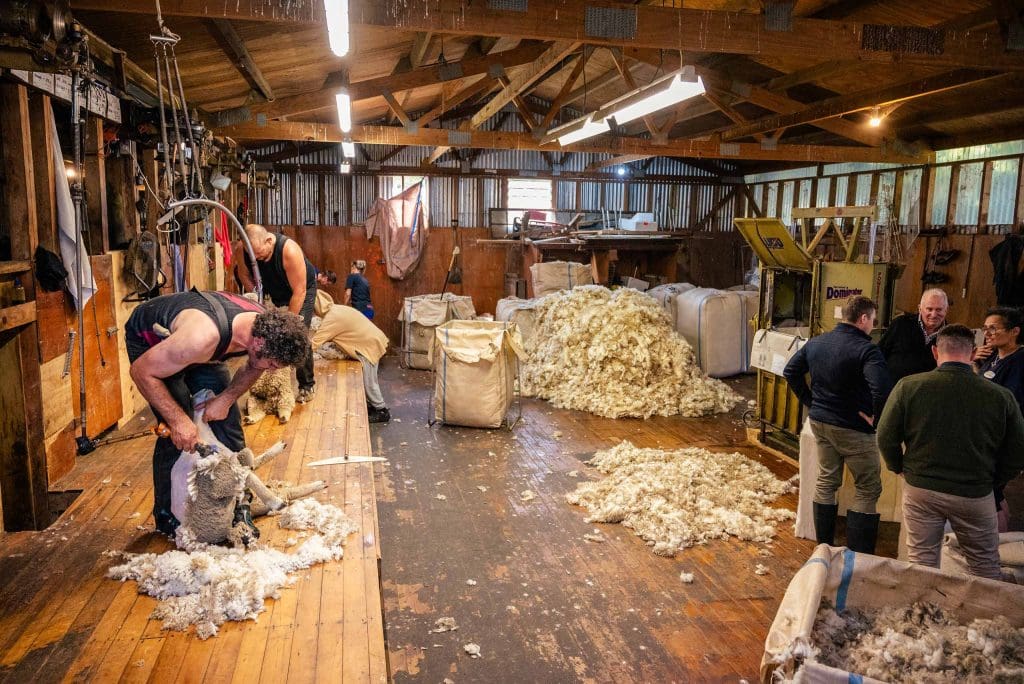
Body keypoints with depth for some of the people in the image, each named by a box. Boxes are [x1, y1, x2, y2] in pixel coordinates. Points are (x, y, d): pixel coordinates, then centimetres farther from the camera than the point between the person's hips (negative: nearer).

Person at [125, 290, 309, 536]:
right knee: (178, 434, -13)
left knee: (227, 418, 0)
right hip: (149, 343, -6)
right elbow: (141, 372, -31)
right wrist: (178, 420, -31)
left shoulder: (266, 327, -26)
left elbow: (252, 368, -1)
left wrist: (226, 399, -17)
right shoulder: (203, 336, -45)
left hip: (198, 349, 6)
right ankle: (166, 515, 9)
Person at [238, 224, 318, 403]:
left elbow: (299, 291, -31)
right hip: (273, 292, 5)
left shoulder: (289, 250, -37)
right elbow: (244, 274, 0)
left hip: (302, 289, -4)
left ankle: (307, 385, 1)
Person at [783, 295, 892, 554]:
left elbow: (791, 372, 11)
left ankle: (824, 545, 28)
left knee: (826, 481, 18)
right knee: (868, 490, 7)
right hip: (853, 428, -7)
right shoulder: (866, 350, -20)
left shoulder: (815, 343, 2)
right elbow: (882, 390, -33)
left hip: (819, 422, 7)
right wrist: (875, 417, -17)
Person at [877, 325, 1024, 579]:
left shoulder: (909, 386, -13)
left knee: (921, 562, 14)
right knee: (986, 567, 20)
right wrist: (991, 481, 12)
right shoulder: (1001, 396, -12)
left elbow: (886, 437, -9)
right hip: (975, 496, 0)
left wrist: (900, 468, 9)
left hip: (919, 489, 0)